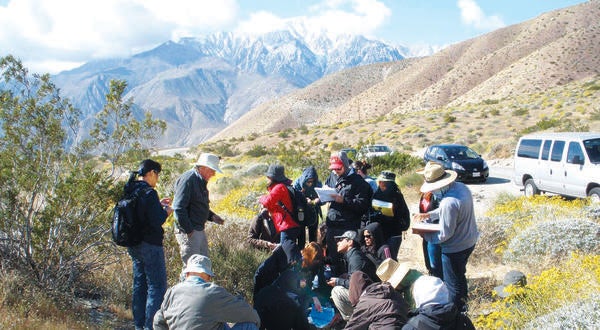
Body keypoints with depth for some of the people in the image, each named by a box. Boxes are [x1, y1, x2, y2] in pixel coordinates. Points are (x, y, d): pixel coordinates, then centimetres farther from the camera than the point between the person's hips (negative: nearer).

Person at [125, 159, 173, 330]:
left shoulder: (130, 191, 6)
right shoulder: (149, 193, -20)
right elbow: (157, 221, -22)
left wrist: (158, 205, 16)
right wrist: (167, 210, -4)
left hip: (133, 244, 9)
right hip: (150, 245, -9)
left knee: (139, 285, 18)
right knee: (157, 286, 0)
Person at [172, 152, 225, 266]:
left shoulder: (200, 181, 14)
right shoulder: (188, 179, -16)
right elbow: (179, 208, -22)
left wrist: (211, 216, 9)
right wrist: (188, 230, -21)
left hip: (199, 230, 10)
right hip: (189, 232, -10)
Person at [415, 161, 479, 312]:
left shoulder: (448, 203, -34)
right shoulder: (461, 187, -6)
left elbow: (445, 234, -27)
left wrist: (425, 235, -12)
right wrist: (429, 214, 7)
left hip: (455, 248, -10)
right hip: (469, 241, 10)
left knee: (453, 284, 11)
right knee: (460, 275, 29)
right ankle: (462, 307, 48)